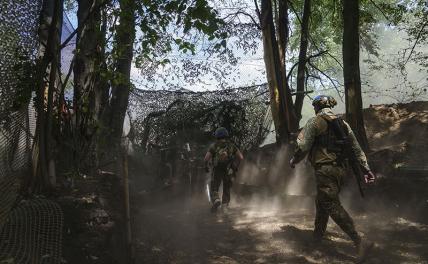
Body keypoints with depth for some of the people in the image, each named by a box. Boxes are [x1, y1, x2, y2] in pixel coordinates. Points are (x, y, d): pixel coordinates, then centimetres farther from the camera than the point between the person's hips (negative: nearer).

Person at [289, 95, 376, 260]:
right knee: (322, 201, 22)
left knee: (332, 205, -9)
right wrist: (366, 168, 12)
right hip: (341, 169, 8)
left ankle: (360, 243, -17)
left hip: (325, 169, -8)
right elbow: (357, 148, 12)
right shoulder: (343, 124, 15)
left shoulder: (314, 122, -5)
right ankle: (318, 234, 32)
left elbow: (303, 146, -11)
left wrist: (294, 161, 6)